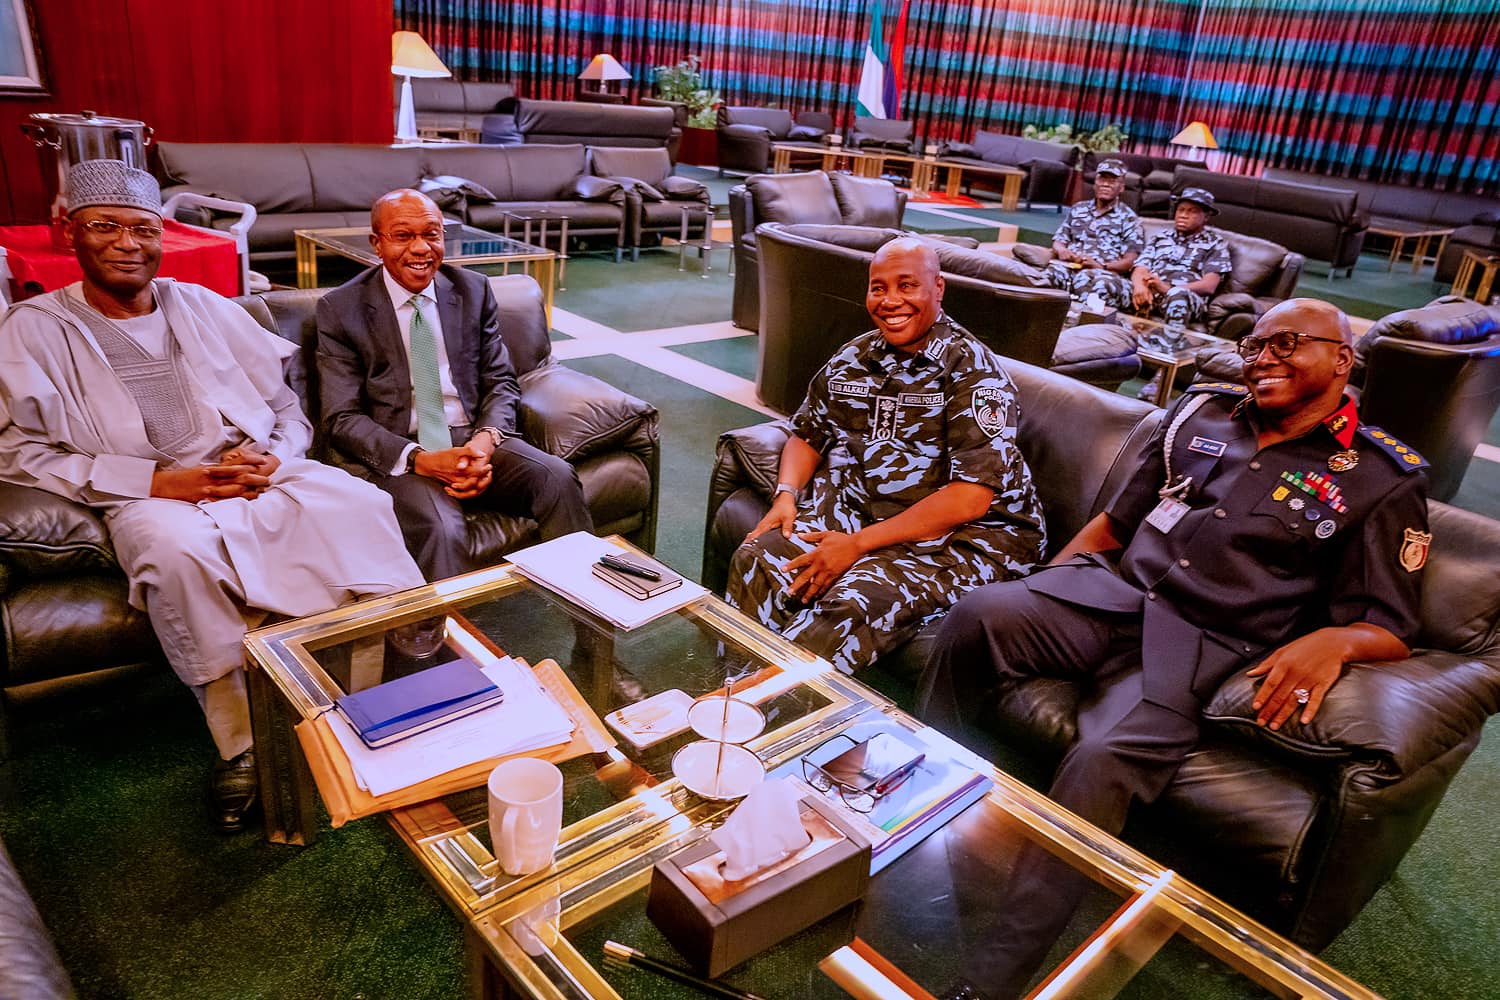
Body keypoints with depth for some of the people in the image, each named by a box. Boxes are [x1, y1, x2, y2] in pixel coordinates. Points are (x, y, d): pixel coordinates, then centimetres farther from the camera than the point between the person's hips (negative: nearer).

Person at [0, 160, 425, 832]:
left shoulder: (203, 307, 18)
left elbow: (287, 409, 17)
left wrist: (270, 459, -7)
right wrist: (159, 480, -15)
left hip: (262, 476, 3)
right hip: (153, 496, -3)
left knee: (361, 504, -25)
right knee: (177, 550, -38)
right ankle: (241, 743, -26)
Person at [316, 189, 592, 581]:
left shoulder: (474, 290, 10)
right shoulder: (341, 309, 1)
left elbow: (500, 382, 10)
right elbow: (342, 419, -3)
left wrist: (486, 439, -13)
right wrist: (419, 460, -20)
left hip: (476, 441, 3)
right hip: (401, 456, -3)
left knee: (558, 478, -26)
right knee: (441, 530, -35)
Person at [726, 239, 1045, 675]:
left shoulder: (974, 372, -11)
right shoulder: (854, 357, 9)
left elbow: (970, 498, -20)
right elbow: (806, 435, 20)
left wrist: (858, 544, -22)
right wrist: (787, 495, -3)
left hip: (959, 536, -6)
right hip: (855, 508, 6)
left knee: (850, 605, -32)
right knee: (757, 560, -17)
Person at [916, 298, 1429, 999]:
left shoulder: (1383, 481, 6)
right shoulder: (1203, 411, 18)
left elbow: (1390, 629, 4)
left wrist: (1333, 640, -20)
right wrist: (1041, 591, 9)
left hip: (1204, 647, -4)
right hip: (1110, 594, 4)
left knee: (1104, 761, -32)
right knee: (976, 615, -26)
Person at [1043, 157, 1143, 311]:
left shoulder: (1127, 217, 14)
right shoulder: (1078, 209, 27)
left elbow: (1130, 261, 3)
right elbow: (1058, 241, 22)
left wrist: (1100, 266, -15)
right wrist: (1061, 250, -4)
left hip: (1107, 273, -3)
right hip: (1071, 266, 3)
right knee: (1054, 272, -35)